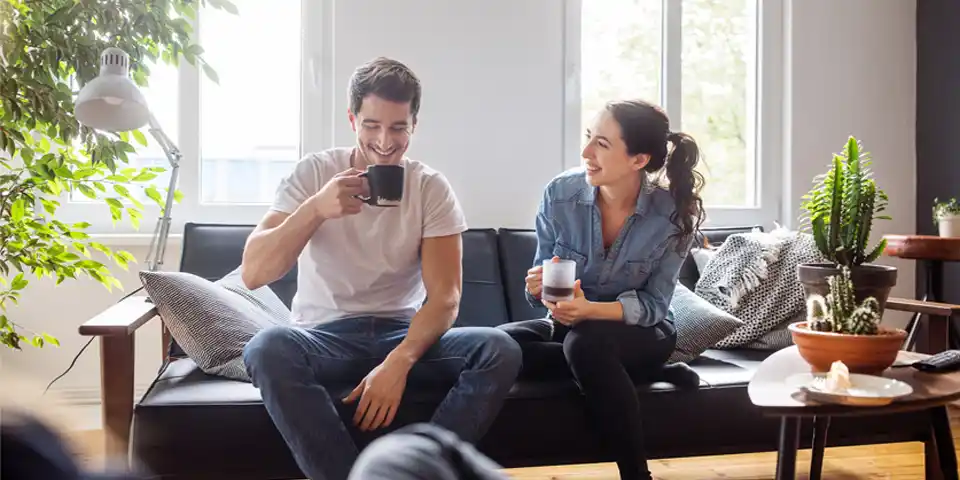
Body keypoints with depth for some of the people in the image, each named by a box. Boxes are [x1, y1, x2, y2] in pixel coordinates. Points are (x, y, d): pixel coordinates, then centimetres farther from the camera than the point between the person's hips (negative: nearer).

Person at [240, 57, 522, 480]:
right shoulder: (314, 172, -3)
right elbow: (252, 274, -11)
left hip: (404, 334, 1)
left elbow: (445, 295, -9)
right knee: (268, 348, -35)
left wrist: (398, 362, -27)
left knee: (499, 351, -26)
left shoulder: (431, 187, -2)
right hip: (325, 336, -1)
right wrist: (315, 209, -26)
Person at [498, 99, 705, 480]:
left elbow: (653, 305, -15)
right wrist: (538, 287, -31)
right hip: (568, 324, 4)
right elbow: (540, 289, -5)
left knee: (585, 343, -38)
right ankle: (645, 375, -14)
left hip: (641, 332, -3)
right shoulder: (560, 193, -15)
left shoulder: (673, 214, -20)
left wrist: (591, 309, -34)